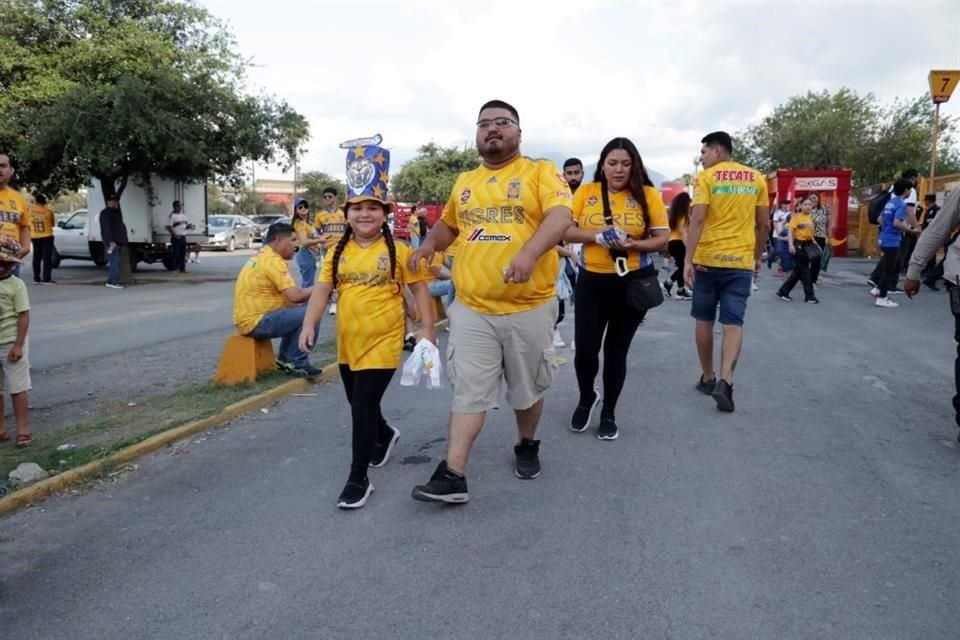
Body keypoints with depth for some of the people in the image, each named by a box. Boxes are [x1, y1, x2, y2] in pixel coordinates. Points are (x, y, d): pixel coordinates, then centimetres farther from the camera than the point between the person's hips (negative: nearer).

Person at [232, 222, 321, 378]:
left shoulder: (262, 256, 15)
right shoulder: (273, 260, -16)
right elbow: (295, 296, -23)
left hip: (248, 317, 11)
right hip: (256, 322, -11)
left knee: (296, 312, 24)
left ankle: (285, 358, 24)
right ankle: (297, 363, -4)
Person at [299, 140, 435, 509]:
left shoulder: (398, 251, -8)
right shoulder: (338, 253, 3)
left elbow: (419, 289, -3)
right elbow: (322, 290, 0)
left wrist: (427, 328, -8)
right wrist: (309, 325, -12)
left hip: (382, 342, -5)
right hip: (348, 342, 6)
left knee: (364, 406, -9)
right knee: (358, 403, 21)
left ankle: (359, 478, 4)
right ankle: (385, 436, 52)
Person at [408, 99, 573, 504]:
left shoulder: (541, 171, -2)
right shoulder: (464, 182, 13)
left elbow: (560, 216, -18)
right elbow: (448, 224, 27)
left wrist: (529, 252, -36)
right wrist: (430, 243, 4)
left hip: (529, 308, -2)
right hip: (471, 308, 3)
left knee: (527, 387, 15)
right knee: (469, 391, 1)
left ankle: (527, 446, 40)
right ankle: (453, 475, 4)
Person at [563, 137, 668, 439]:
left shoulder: (648, 194, -2)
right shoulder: (585, 192, 0)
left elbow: (662, 239, -2)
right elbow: (567, 231, -2)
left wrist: (633, 244, -21)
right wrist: (598, 235, -19)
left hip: (633, 282, 0)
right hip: (591, 281, 1)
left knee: (616, 350, 8)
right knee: (585, 348, -2)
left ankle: (609, 412, 27)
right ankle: (587, 397, 30)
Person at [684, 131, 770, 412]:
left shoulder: (707, 177, -4)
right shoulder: (757, 178, 8)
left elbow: (697, 220, -14)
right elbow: (764, 224, 9)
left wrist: (688, 260, -14)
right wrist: (757, 256, 22)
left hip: (708, 259, -2)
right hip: (741, 261, 2)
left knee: (704, 320, 12)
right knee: (733, 324, 0)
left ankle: (707, 378, 22)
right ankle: (724, 381, -16)